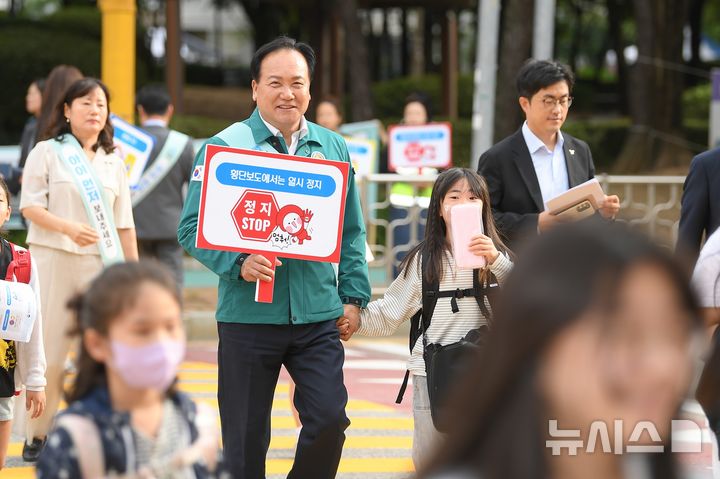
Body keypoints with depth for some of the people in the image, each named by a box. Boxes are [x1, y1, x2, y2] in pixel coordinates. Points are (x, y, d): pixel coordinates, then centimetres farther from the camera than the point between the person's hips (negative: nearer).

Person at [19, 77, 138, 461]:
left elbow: (123, 224, 16)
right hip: (53, 260, -3)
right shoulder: (47, 152, 3)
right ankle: (38, 435, 7)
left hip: (100, 264, 3)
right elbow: (30, 206, -5)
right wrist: (69, 228, -21)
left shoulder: (112, 163, 15)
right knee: (49, 350, -3)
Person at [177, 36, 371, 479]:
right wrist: (238, 263, -20)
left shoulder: (333, 148, 10)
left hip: (317, 315, 2)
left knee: (329, 418, -8)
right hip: (248, 315, -2)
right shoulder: (226, 146, -2)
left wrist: (354, 296, 7)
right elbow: (193, 227, -4)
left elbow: (352, 232, 16)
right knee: (246, 438, 4)